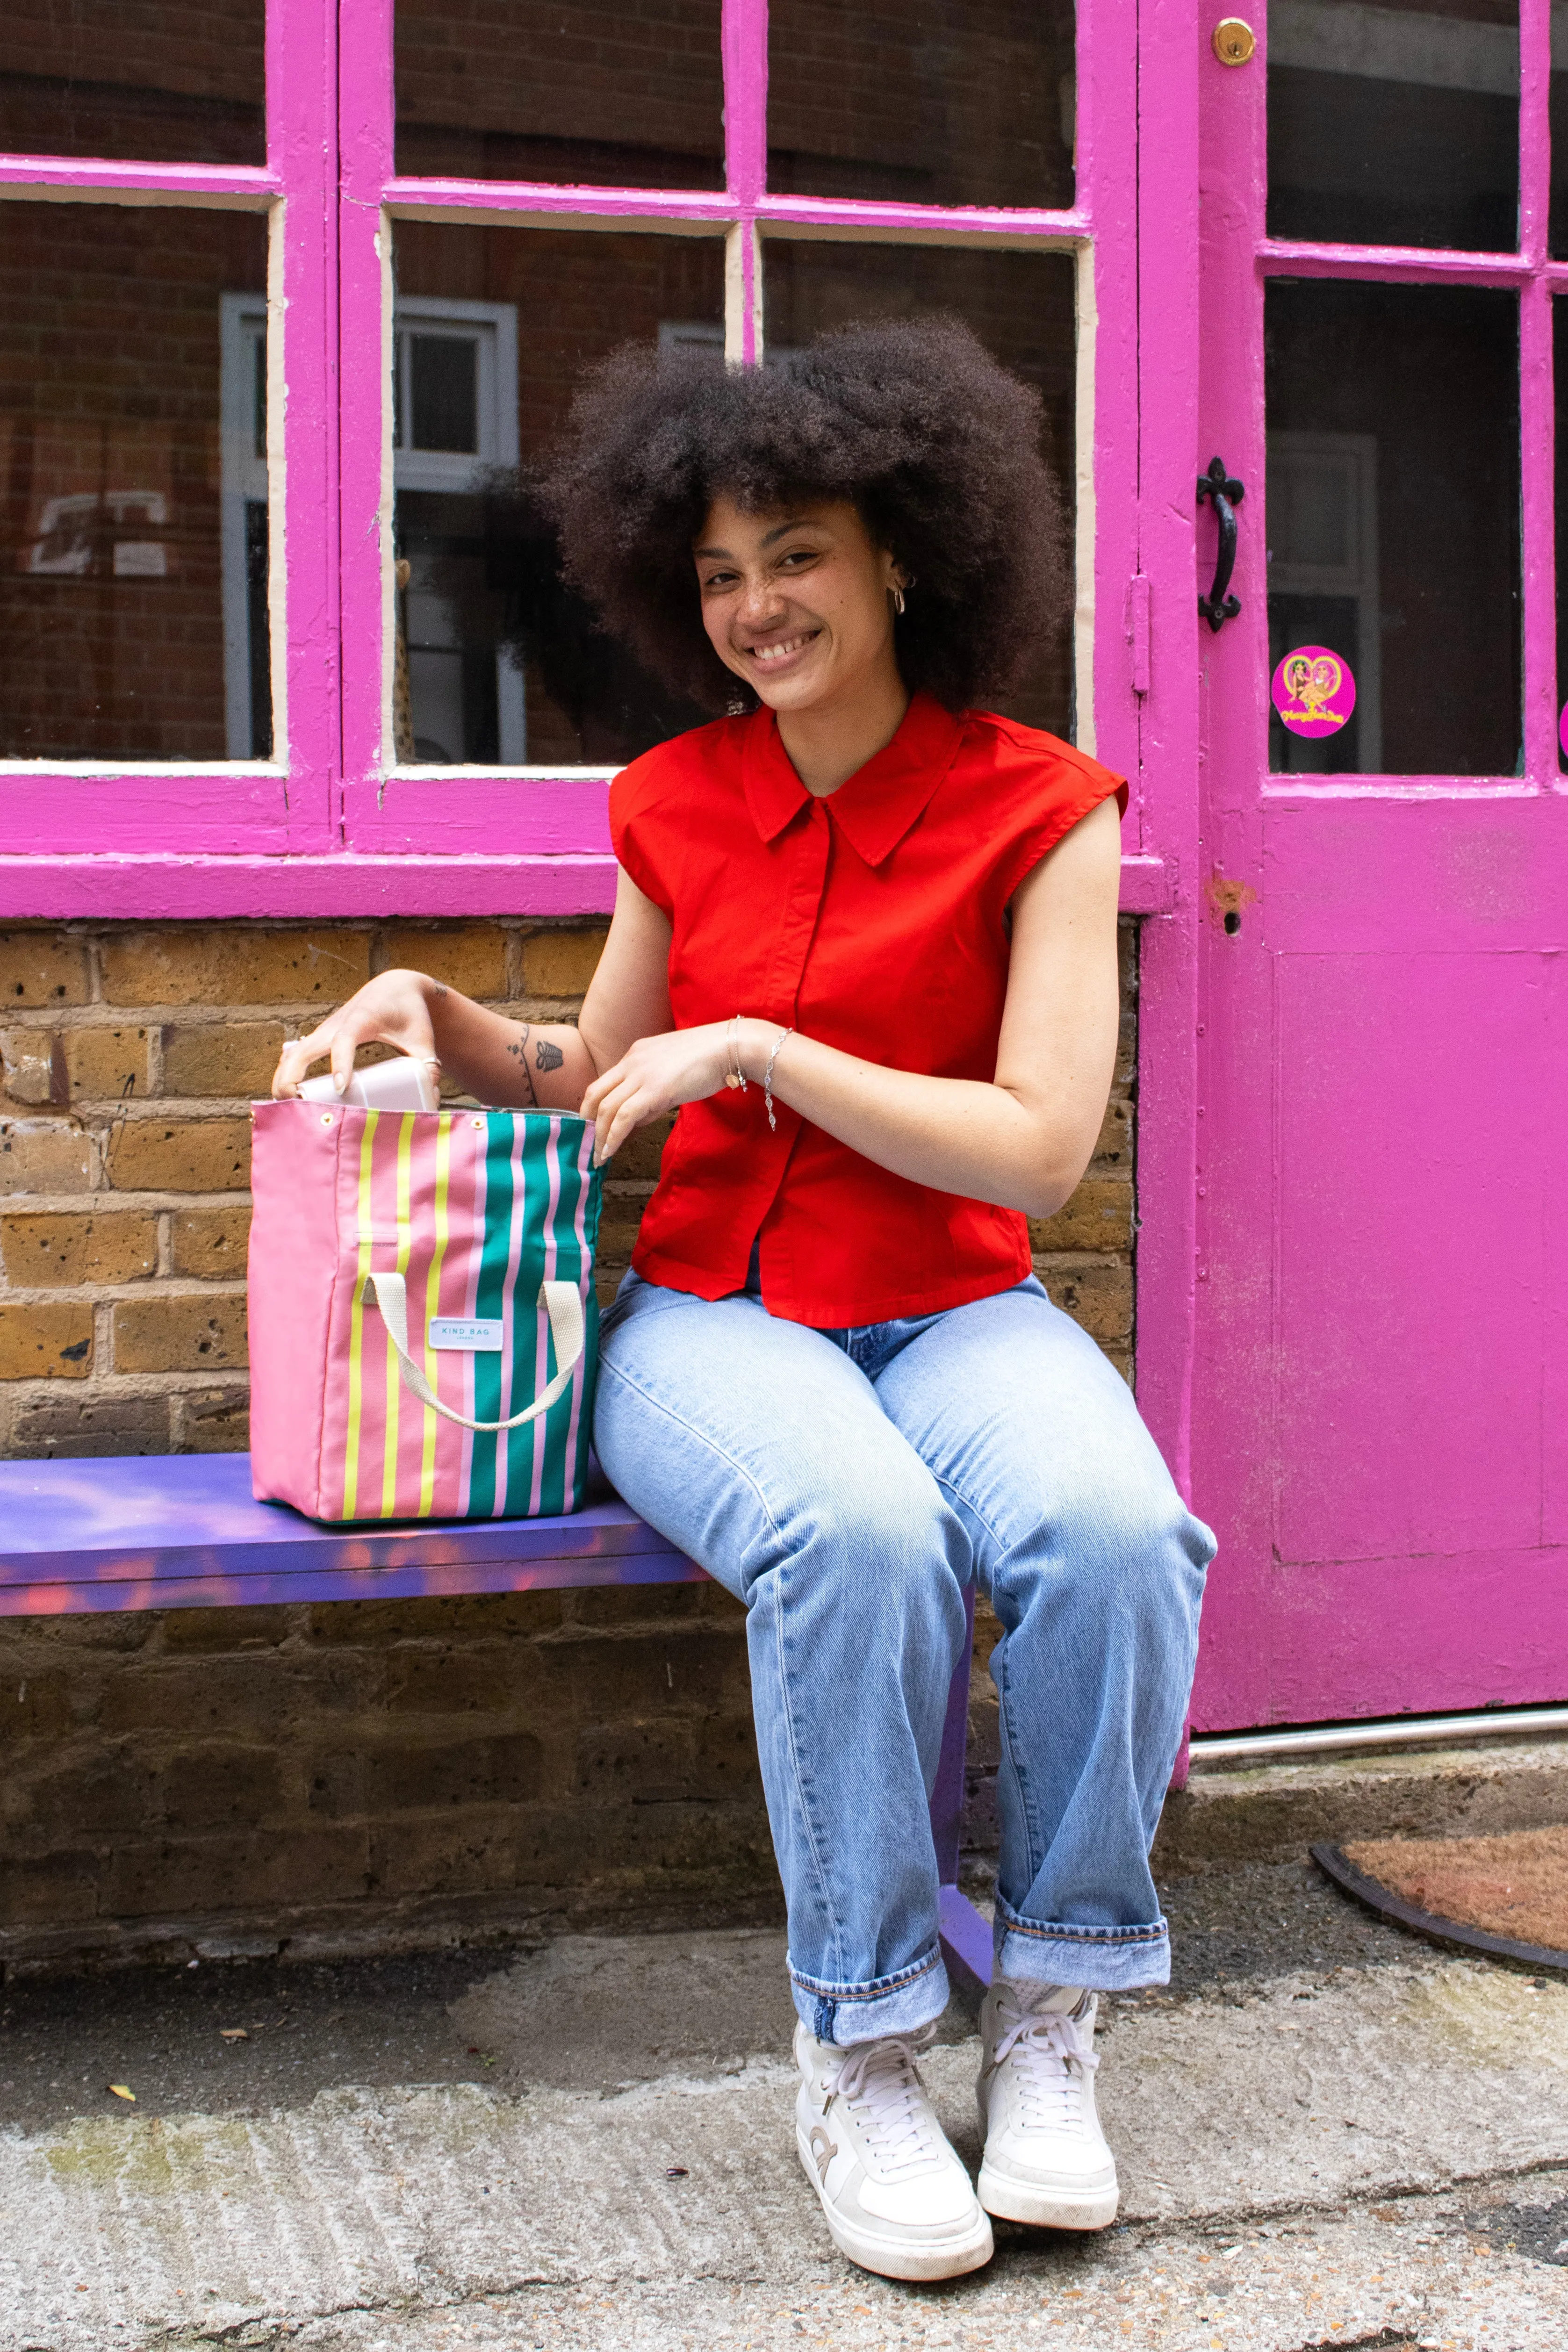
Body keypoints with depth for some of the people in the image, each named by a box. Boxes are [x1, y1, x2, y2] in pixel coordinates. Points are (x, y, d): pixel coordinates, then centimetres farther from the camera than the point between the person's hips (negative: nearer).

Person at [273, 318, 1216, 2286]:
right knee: (860, 1538, -34)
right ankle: (855, 2056, -16)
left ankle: (1050, 2013, -11)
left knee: (1109, 1533, -33)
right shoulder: (675, 805, 9)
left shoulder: (1036, 810, -1)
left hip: (952, 1311, -1)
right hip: (710, 1314, 1)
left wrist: (755, 1046, -12)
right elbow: (601, 1089, 20)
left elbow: (1041, 1148, -9)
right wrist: (439, 1016, 2)